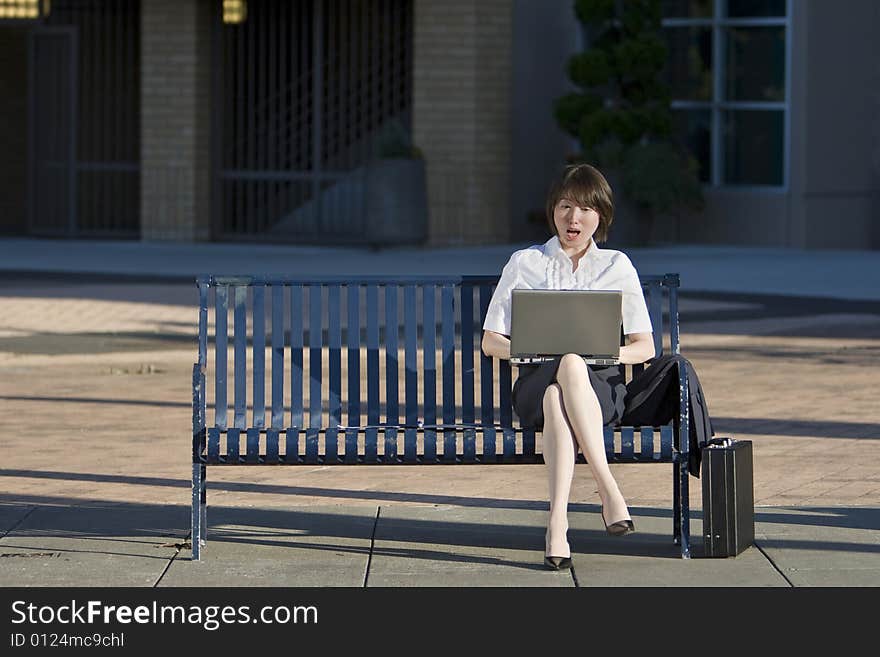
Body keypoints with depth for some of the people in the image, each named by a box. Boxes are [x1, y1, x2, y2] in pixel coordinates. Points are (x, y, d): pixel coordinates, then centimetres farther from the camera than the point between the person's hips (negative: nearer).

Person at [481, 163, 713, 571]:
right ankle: (608, 488, -49)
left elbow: (644, 346, 12)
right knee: (570, 365, -41)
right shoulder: (525, 264, 16)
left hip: (600, 386, 0)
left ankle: (557, 522, -51)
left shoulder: (617, 267, 17)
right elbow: (490, 341, 12)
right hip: (536, 382, 0)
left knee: (558, 398, -41)